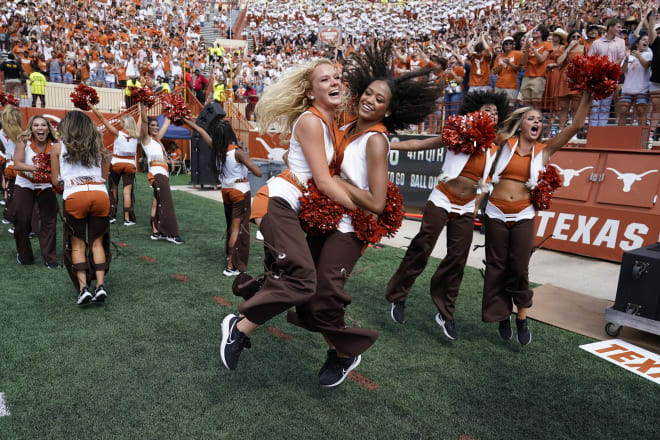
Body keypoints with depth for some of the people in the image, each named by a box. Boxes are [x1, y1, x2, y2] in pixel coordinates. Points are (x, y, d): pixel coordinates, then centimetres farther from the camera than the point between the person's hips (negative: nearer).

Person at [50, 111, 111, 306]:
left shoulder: (58, 147, 10)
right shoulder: (97, 145, 16)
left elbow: (56, 180, 11)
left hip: (75, 196, -2)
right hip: (100, 194, 2)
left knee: (77, 245, 10)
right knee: (97, 242, 12)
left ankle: (83, 288, -1)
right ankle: (100, 286, 1)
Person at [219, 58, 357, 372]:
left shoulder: (330, 122, 13)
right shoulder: (310, 121, -14)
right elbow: (324, 182, -17)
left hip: (287, 205, 10)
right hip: (278, 202, -10)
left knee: (283, 277, 16)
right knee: (302, 280, -18)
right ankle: (239, 327, -2)